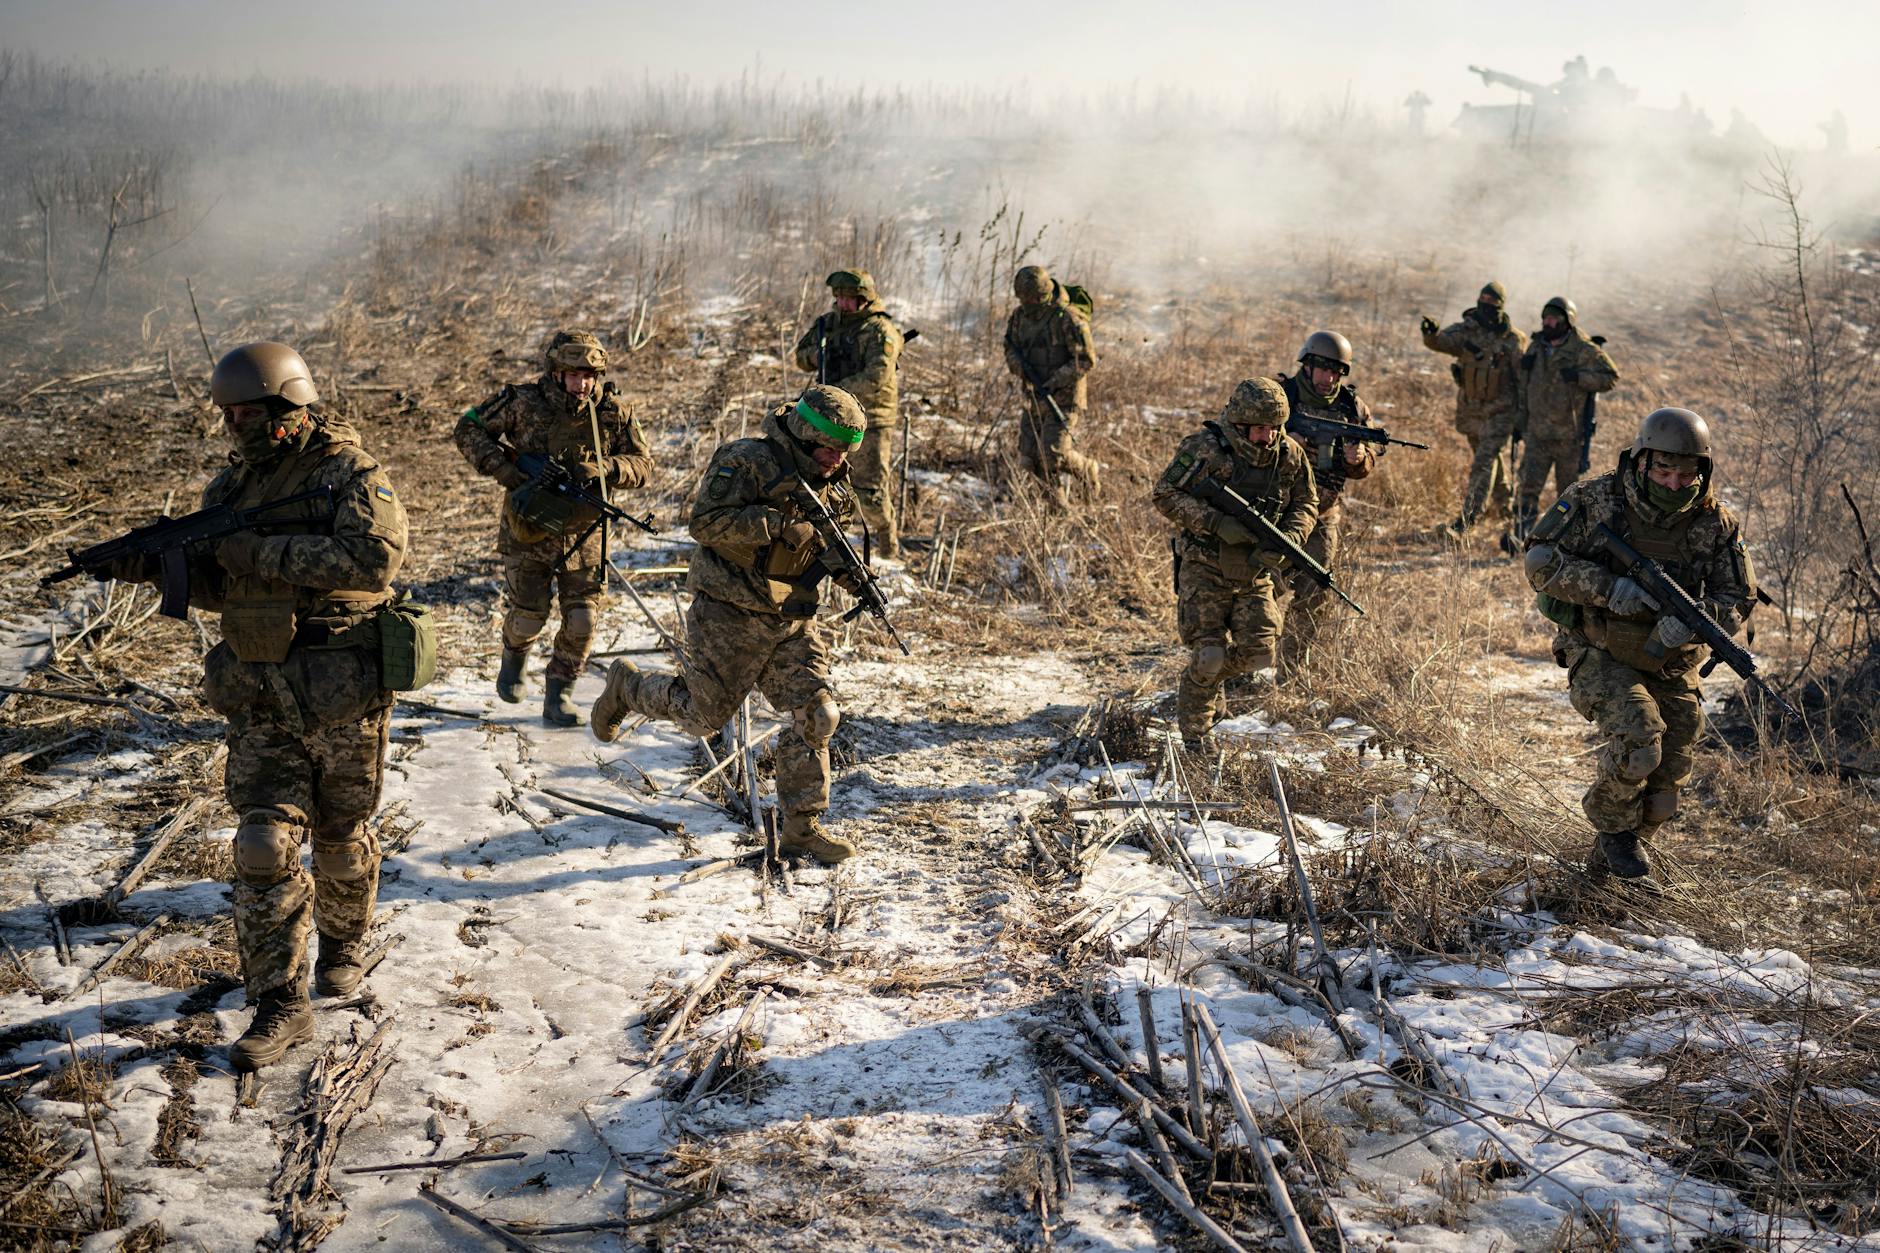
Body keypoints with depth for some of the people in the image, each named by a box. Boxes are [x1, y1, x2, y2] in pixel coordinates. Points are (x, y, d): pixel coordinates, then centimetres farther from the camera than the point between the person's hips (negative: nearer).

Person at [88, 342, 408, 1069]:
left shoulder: (348, 473, -12)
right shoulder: (232, 485, 8)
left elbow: (377, 556, -29)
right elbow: (217, 585, 16)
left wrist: (262, 550, -25)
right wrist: (159, 566, -6)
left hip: (342, 694, -4)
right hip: (263, 699, 5)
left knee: (341, 838, 13)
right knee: (266, 848, -2)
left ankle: (343, 945, 39)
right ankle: (279, 1007, 4)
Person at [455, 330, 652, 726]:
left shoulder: (613, 411, -8)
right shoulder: (523, 403, -13)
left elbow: (644, 465, -4)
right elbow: (469, 429, -3)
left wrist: (604, 469, -23)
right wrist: (502, 467, -18)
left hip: (583, 534, 2)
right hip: (529, 530, -1)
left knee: (583, 619, -5)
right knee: (529, 617, 3)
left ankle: (558, 696, 13)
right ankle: (514, 657, 40)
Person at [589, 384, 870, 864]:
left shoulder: (827, 482, 8)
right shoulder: (746, 461, -16)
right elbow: (706, 523, -24)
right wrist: (780, 523, -30)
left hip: (793, 621, 6)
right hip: (731, 615, -6)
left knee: (816, 715, -2)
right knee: (704, 713, 3)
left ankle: (801, 827, 8)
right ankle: (626, 686, 32)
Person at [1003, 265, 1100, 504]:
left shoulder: (1068, 318, -17)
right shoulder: (1020, 315, 3)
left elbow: (1086, 359, -16)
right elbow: (1010, 347, 15)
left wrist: (1055, 382, -22)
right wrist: (1019, 366, -8)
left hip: (1064, 397, -7)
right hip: (1035, 397, 7)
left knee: (1053, 457, -15)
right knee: (1029, 457, 5)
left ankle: (1088, 471, 16)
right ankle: (1059, 500, 26)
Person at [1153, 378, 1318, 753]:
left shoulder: (1290, 455, -2)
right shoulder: (1205, 447, -15)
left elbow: (1307, 506, 8)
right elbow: (1165, 496, -14)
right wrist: (1218, 523, -25)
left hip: (1255, 573, 4)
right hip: (1205, 570, -4)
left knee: (1258, 655, -1)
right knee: (1209, 655, -8)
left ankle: (1208, 679, 33)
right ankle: (1195, 733, 17)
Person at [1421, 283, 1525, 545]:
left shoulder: (1514, 340, -6)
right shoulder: (1465, 331, -1)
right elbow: (1442, 341, -21)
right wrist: (1432, 334, -44)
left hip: (1498, 413, -4)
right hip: (1470, 412, 4)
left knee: (1483, 466, -14)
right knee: (1494, 465, 21)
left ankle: (1464, 523, -20)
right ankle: (1509, 504, 44)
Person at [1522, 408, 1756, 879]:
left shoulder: (1716, 524, -7)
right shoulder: (1595, 501, -14)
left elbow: (1738, 600, -4)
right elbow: (1541, 561, -16)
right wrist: (1608, 588, -29)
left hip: (1670, 668, 4)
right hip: (1600, 656, -4)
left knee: (1663, 791, 6)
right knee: (1639, 737, -28)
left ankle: (1605, 858, 32)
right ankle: (1612, 823, 1)